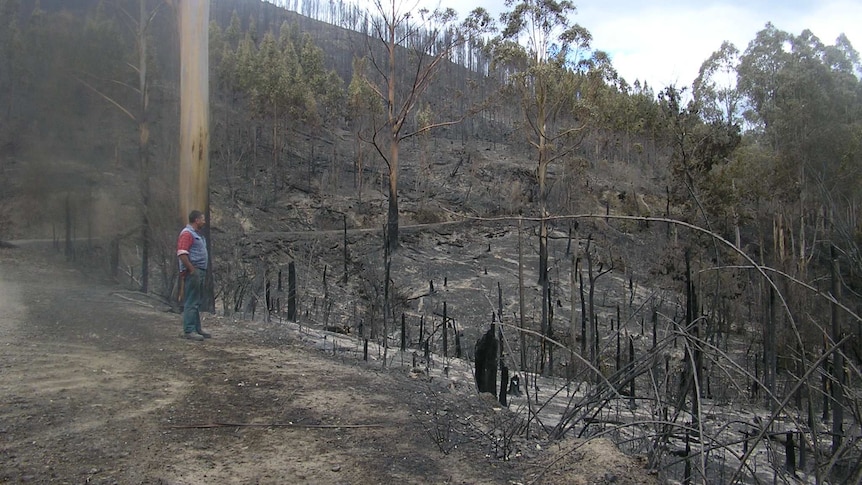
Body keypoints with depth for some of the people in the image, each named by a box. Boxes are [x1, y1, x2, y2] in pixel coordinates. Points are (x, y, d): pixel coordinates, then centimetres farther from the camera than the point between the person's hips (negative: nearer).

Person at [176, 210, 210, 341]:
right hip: (193, 272, -10)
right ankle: (189, 331, -6)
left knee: (197, 302, 14)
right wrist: (192, 270, -20)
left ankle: (197, 329, 20)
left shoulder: (197, 234, 20)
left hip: (200, 272, 10)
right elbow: (181, 254, -20)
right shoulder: (187, 233, -11)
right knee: (191, 303, -8)